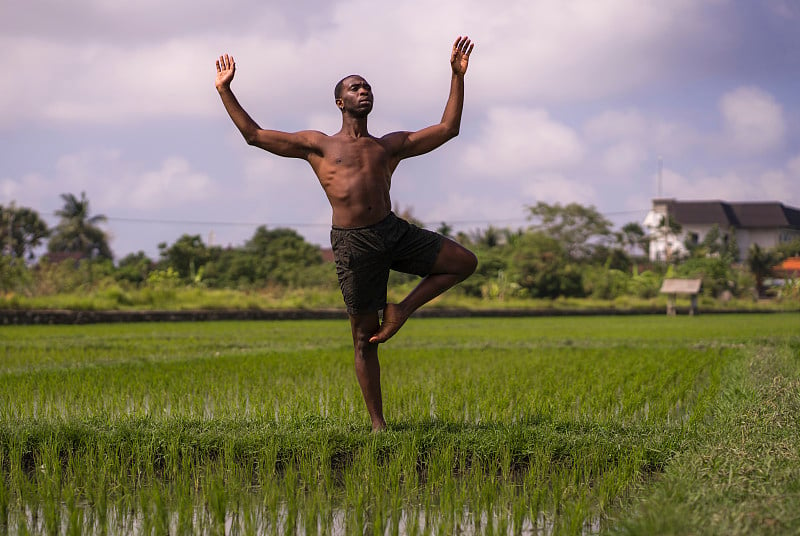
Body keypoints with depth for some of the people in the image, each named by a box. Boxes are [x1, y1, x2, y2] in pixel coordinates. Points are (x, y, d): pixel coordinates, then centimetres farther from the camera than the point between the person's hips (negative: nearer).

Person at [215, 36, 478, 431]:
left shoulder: (390, 145, 19)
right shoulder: (317, 145, 12)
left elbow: (448, 129, 18)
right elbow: (254, 135, 11)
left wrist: (457, 76, 13)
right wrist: (225, 91, 8)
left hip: (394, 232, 3)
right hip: (353, 243, -3)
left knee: (464, 262, -8)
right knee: (364, 337, 1)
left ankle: (401, 310, 4)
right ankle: (378, 424, 10)